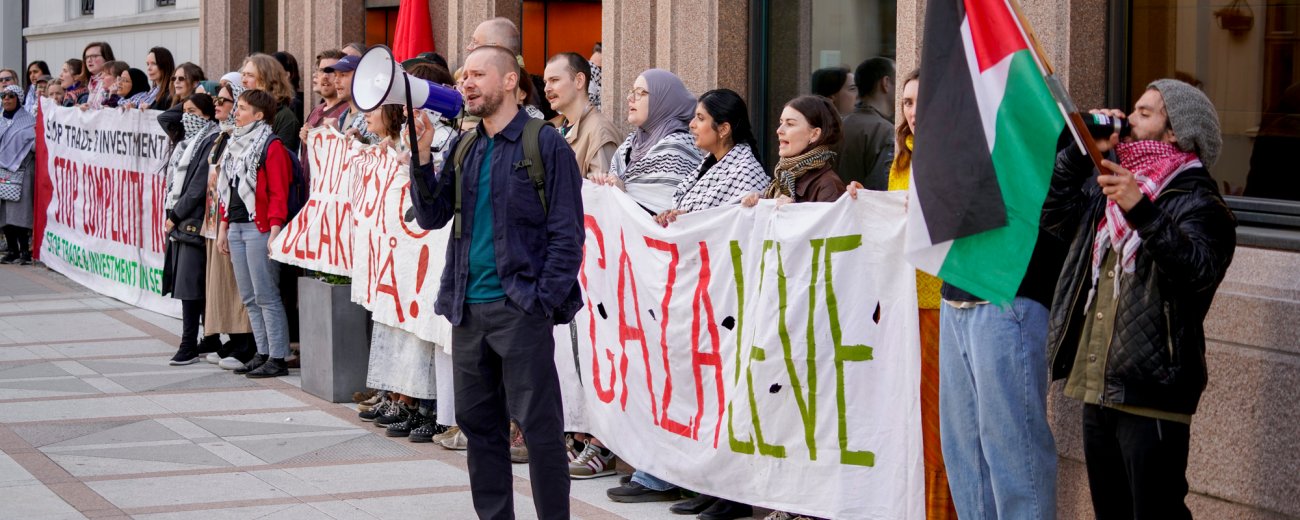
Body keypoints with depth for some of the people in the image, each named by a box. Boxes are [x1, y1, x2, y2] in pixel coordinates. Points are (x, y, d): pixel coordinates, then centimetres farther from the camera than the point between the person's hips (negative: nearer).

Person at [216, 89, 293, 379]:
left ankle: (277, 358, -4)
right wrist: (223, 227, 18)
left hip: (259, 227, -9)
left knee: (266, 295, -7)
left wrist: (275, 232, -20)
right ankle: (263, 353, 15)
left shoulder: (271, 146, -9)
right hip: (236, 227, 9)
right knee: (249, 297, 9)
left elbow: (279, 194, -14)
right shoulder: (236, 144, 17)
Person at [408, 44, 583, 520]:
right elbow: (431, 217, 10)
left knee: (538, 424, -4)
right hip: (468, 308, 7)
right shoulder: (463, 148, 14)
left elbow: (567, 233, -7)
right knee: (477, 422, 11)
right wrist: (422, 158, -4)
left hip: (520, 308, -7)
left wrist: (543, 300, -14)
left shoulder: (546, 145, -4)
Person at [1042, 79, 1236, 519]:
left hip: (1150, 393, -8)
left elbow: (1199, 269, -25)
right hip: (1096, 386, 8)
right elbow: (1053, 214, 17)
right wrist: (1083, 150, 8)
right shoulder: (1109, 184, 15)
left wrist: (1142, 212, -37)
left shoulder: (1197, 202, -9)